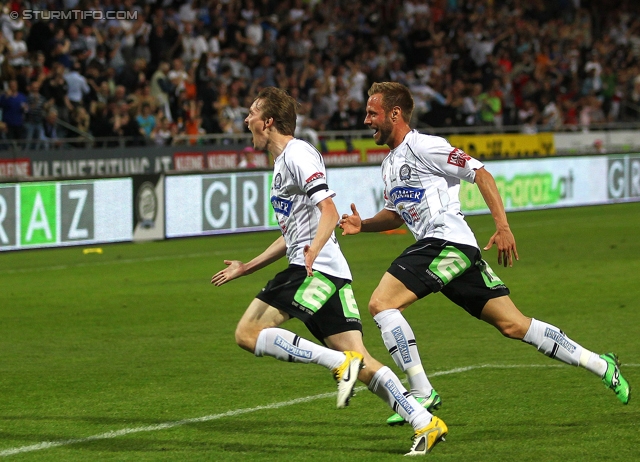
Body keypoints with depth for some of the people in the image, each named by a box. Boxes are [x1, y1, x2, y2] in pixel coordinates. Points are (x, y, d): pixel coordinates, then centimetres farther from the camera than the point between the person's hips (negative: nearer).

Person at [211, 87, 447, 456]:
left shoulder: (297, 154, -6)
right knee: (359, 362, -1)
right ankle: (425, 423, -12)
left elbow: (329, 212, -18)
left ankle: (340, 364, -21)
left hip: (316, 270, -10)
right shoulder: (283, 161, 25)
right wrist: (246, 268, 37)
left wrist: (314, 250, -36)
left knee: (248, 333, -14)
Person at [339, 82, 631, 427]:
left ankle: (421, 392, -13)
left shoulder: (422, 146, -7)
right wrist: (362, 225, 12)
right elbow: (396, 214, 32)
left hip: (448, 242, -9)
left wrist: (503, 227, -16)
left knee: (380, 304, -16)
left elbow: (480, 174, -9)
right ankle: (600, 365, 14)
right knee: (513, 325, 8)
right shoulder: (390, 163, 21)